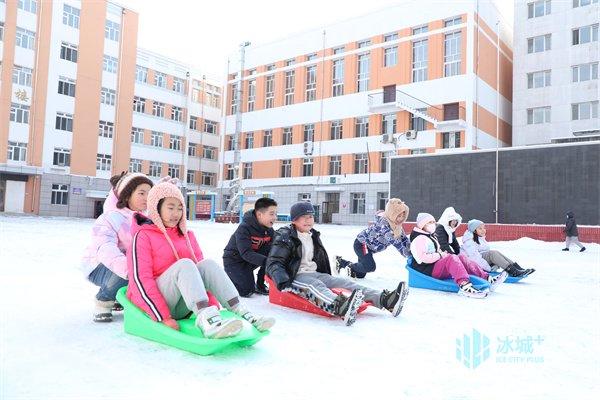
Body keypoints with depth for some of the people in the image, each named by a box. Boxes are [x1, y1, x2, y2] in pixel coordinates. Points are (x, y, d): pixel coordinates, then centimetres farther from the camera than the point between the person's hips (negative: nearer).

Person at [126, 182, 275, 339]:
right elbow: (140, 279, -11)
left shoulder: (187, 236, 17)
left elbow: (200, 271, 9)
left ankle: (243, 315, -32)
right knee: (185, 264, -29)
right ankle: (206, 321, -50)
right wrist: (164, 317, -19)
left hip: (181, 307, 5)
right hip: (154, 305, -5)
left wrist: (213, 306, -5)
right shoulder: (143, 236, -1)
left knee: (208, 264, -19)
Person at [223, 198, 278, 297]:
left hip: (249, 262, 6)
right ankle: (227, 278, 11)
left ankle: (260, 286, 0)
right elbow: (246, 253, -36)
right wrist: (265, 261, -48)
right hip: (234, 260, -6)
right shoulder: (244, 228, -28)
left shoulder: (269, 230, -8)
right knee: (247, 291, -17)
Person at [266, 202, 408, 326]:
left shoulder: (314, 236, 18)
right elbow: (273, 263, -14)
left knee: (344, 282, -11)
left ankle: (384, 300, -27)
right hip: (296, 276, -8)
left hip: (315, 274, 8)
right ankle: (339, 308, -71)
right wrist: (283, 282, -29)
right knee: (315, 285, -37)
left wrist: (329, 280, 26)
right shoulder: (285, 237, -6)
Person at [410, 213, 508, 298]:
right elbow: (423, 258, -21)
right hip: (427, 270, -10)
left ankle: (487, 278, -11)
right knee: (452, 258, -30)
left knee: (461, 259, -4)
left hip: (437, 264, 10)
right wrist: (440, 255, -15)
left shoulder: (431, 236, 27)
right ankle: (464, 285, -52)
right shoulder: (419, 238, -9)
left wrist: (442, 253, 8)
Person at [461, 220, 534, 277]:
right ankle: (513, 272, -35)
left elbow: (488, 253, 21)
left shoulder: (481, 239, 21)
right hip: (475, 265, -9)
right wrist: (489, 268, -25)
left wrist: (495, 265, 5)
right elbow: (474, 256, -21)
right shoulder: (469, 241, -10)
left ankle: (519, 269, -24)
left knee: (498, 254, -14)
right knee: (493, 253, -26)